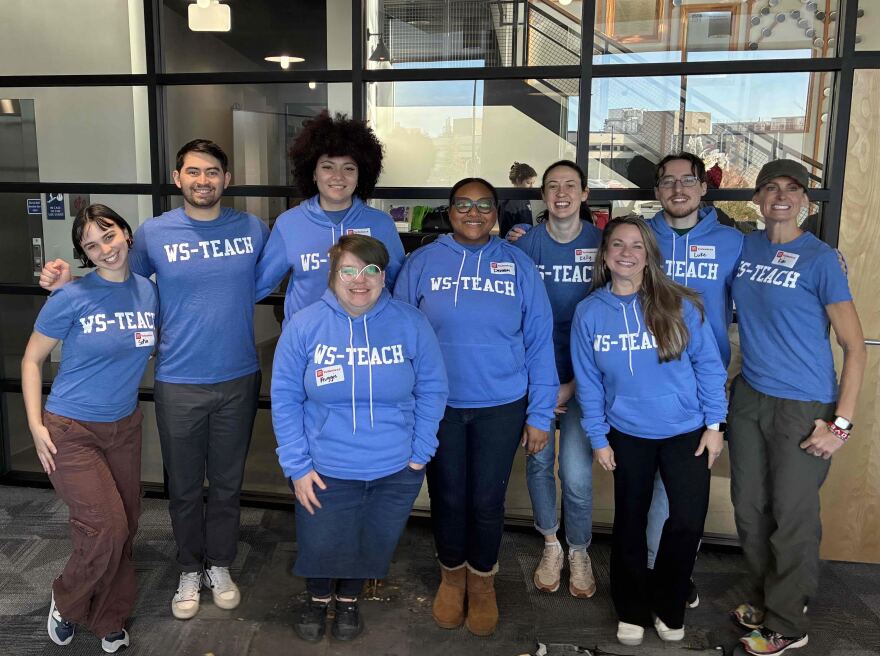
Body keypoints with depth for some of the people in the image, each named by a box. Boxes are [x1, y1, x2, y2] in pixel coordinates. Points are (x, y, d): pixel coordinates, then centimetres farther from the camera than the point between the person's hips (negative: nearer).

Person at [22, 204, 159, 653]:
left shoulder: (149, 292, -2)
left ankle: (109, 620, 33)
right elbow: (32, 360, -5)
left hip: (125, 427, 5)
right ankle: (66, 602, 23)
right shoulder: (70, 298, -14)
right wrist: (36, 426, -9)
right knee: (106, 527, -8)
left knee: (124, 529, 11)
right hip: (70, 430, -4)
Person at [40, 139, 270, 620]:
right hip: (178, 383, -1)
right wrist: (70, 284, -4)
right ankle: (190, 571, 36)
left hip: (239, 380, 1)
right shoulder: (153, 233, -4)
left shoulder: (252, 229, -1)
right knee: (184, 487, 13)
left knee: (227, 483, 15)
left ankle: (219, 566, 37)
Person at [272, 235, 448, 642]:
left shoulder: (411, 324, -9)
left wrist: (420, 452, -4)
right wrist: (297, 466, -8)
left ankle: (349, 599, 50)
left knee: (372, 546, 18)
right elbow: (285, 398, -6)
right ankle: (317, 598, 49)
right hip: (325, 469, -1)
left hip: (395, 470, 1)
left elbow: (432, 390, -2)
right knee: (320, 547, 14)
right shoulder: (304, 326, -10)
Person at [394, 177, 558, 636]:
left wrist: (540, 414, -2)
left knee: (487, 501, 11)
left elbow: (539, 342, -1)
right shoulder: (422, 263, -2)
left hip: (501, 407, 0)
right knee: (447, 498, 14)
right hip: (437, 405, 1)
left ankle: (482, 580, 37)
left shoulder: (519, 265, -2)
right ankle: (452, 575, 40)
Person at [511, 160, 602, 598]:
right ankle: (551, 545, 32)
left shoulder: (602, 243, -4)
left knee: (576, 472, -4)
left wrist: (574, 383, -6)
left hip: (583, 375, -1)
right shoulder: (526, 245, -3)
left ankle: (579, 552, 23)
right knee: (539, 460, 8)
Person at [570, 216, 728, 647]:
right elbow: (587, 381, 0)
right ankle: (632, 610, 33)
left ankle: (668, 605, 24)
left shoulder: (679, 303, -9)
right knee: (630, 523, 12)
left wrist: (714, 423, -5)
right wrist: (598, 437, 0)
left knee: (688, 522, -4)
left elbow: (708, 364, -4)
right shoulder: (589, 312, -5)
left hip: (686, 430, -1)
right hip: (628, 434, 1)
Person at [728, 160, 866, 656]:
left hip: (803, 406, -5)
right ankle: (763, 599, 37)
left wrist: (841, 423, -14)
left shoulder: (820, 258, -10)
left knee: (793, 520, 6)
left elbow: (855, 345, -9)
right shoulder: (744, 247, 5)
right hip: (749, 397, 5)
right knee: (750, 510, 15)